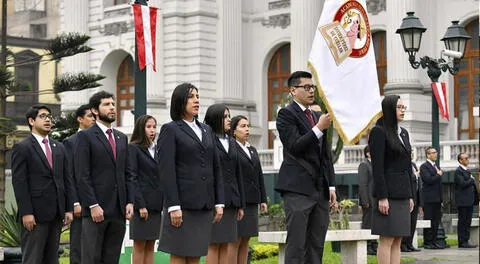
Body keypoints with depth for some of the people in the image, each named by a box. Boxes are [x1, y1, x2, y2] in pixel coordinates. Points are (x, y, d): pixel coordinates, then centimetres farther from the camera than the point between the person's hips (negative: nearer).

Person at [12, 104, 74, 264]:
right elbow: (19, 183, -9)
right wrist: (26, 213, -16)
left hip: (56, 214, 6)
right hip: (35, 214, -6)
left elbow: (67, 180, 16)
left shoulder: (59, 148, 17)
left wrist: (69, 209, 7)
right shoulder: (22, 148, -3)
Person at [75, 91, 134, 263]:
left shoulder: (122, 138, 17)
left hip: (118, 210, 6)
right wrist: (93, 205, -16)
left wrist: (130, 202, 5)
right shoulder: (85, 136, -2)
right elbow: (82, 176, -9)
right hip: (96, 209, -6)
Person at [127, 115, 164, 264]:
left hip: (156, 204, 6)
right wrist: (140, 205, -15)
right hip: (142, 204, -6)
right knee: (139, 246, -2)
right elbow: (131, 177, -10)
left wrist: (164, 203, 7)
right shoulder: (133, 148, -4)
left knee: (150, 247, 7)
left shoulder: (156, 149, 15)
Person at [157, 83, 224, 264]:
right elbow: (166, 170, -9)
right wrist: (173, 206, -17)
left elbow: (216, 168, 16)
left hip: (204, 204, 6)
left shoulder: (206, 130, 17)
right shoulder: (170, 130, -1)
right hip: (182, 204, -6)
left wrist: (219, 202, 8)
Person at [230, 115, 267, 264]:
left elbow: (259, 176, 19)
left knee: (245, 241, 7)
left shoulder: (252, 150, 18)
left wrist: (263, 200, 14)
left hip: (252, 201, 7)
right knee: (235, 241, -6)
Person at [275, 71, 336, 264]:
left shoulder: (318, 116, 18)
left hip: (320, 190, 7)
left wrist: (331, 186, 14)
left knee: (316, 245, 7)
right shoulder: (286, 114, -3)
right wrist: (319, 129, -20)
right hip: (298, 189, -7)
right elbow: (294, 147, -14)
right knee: (296, 244, -7)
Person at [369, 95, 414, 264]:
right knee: (387, 240, -7)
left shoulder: (403, 133, 16)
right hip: (387, 193, -8)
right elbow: (377, 167, -13)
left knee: (397, 241, 6)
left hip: (402, 194, 8)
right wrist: (381, 197, -19)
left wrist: (410, 195, 15)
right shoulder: (379, 131, -7)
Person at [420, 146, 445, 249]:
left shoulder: (437, 166, 19)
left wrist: (441, 199, 17)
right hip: (429, 198, -8)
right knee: (428, 221, -4)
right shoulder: (424, 166, -8)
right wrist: (438, 175, -6)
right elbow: (428, 179, -22)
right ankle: (427, 242, 1)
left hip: (437, 198, 8)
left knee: (436, 221, 8)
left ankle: (433, 241, 14)